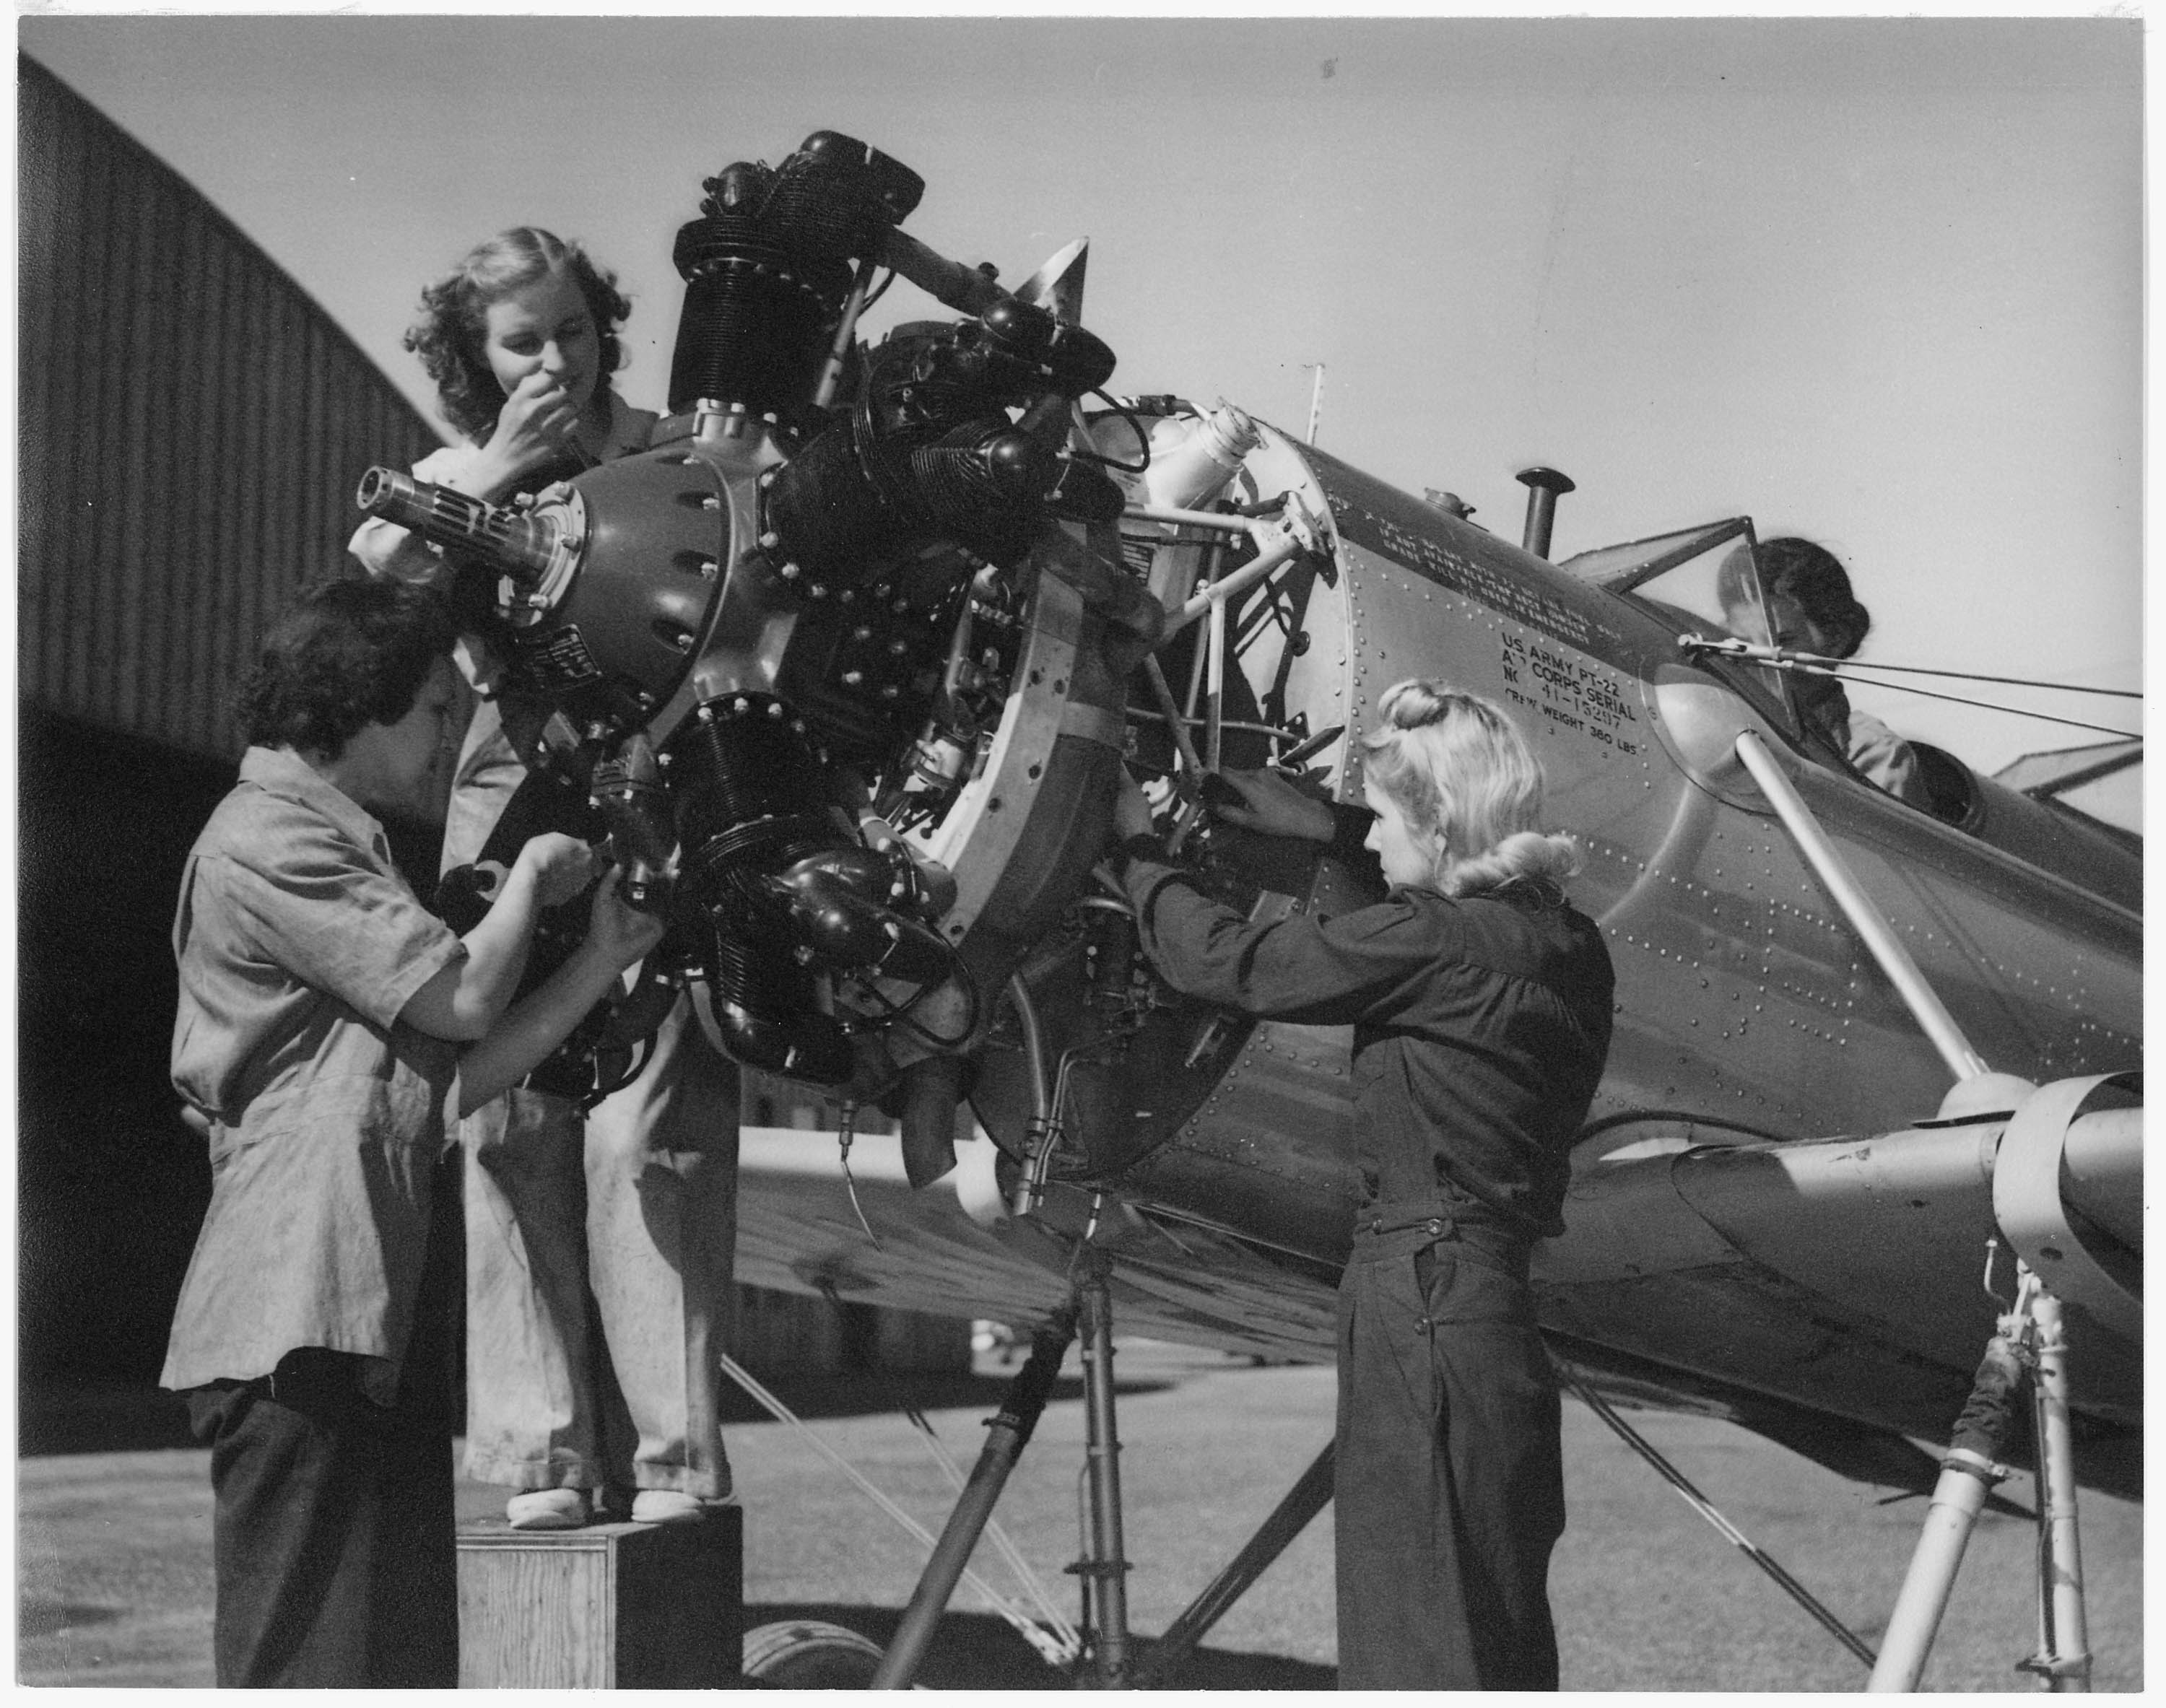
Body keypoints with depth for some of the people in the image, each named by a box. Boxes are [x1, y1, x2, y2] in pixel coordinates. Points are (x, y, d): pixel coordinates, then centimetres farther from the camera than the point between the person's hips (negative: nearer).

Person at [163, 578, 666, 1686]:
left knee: (409, 1664, 10)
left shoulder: (343, 849, 26)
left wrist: (600, 961, 11)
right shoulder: (265, 839, -6)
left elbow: (452, 1083, 16)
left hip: (380, 1324, 10)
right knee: (305, 1666, -10)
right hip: (296, 1321, -10)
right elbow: (462, 996, -12)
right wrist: (534, 869, 5)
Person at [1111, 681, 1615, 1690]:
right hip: (1501, 1296, 9)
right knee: (1505, 1636, 18)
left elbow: (1223, 961, -8)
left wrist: (1136, 846, 8)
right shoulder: (1564, 942, 8)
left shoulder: (1427, 944, -16)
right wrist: (1323, 827, 31)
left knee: (1424, 1651, -1)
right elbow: (1468, 886, 30)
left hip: (1422, 1308, -9)